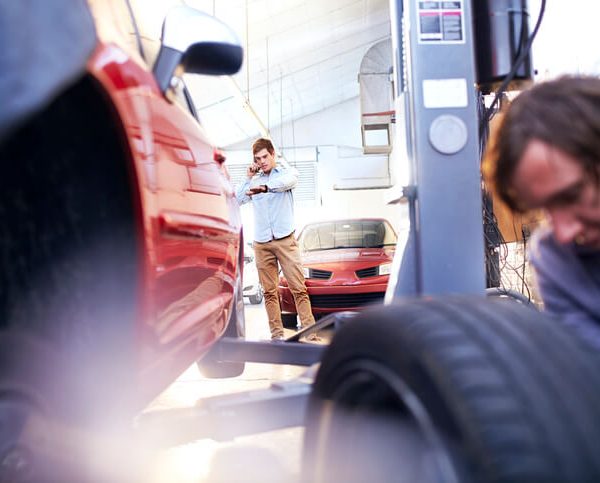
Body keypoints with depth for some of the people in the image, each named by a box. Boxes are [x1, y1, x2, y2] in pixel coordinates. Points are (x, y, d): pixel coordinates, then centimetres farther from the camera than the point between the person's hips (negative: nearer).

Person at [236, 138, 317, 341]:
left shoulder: (287, 171, 6)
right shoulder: (254, 180, 17)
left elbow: (286, 182, -19)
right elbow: (237, 200, 9)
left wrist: (264, 187, -36)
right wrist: (248, 178, 3)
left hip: (285, 240, -3)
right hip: (261, 243, 3)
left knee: (299, 289, -7)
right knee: (269, 292, 2)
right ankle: (277, 335, 6)